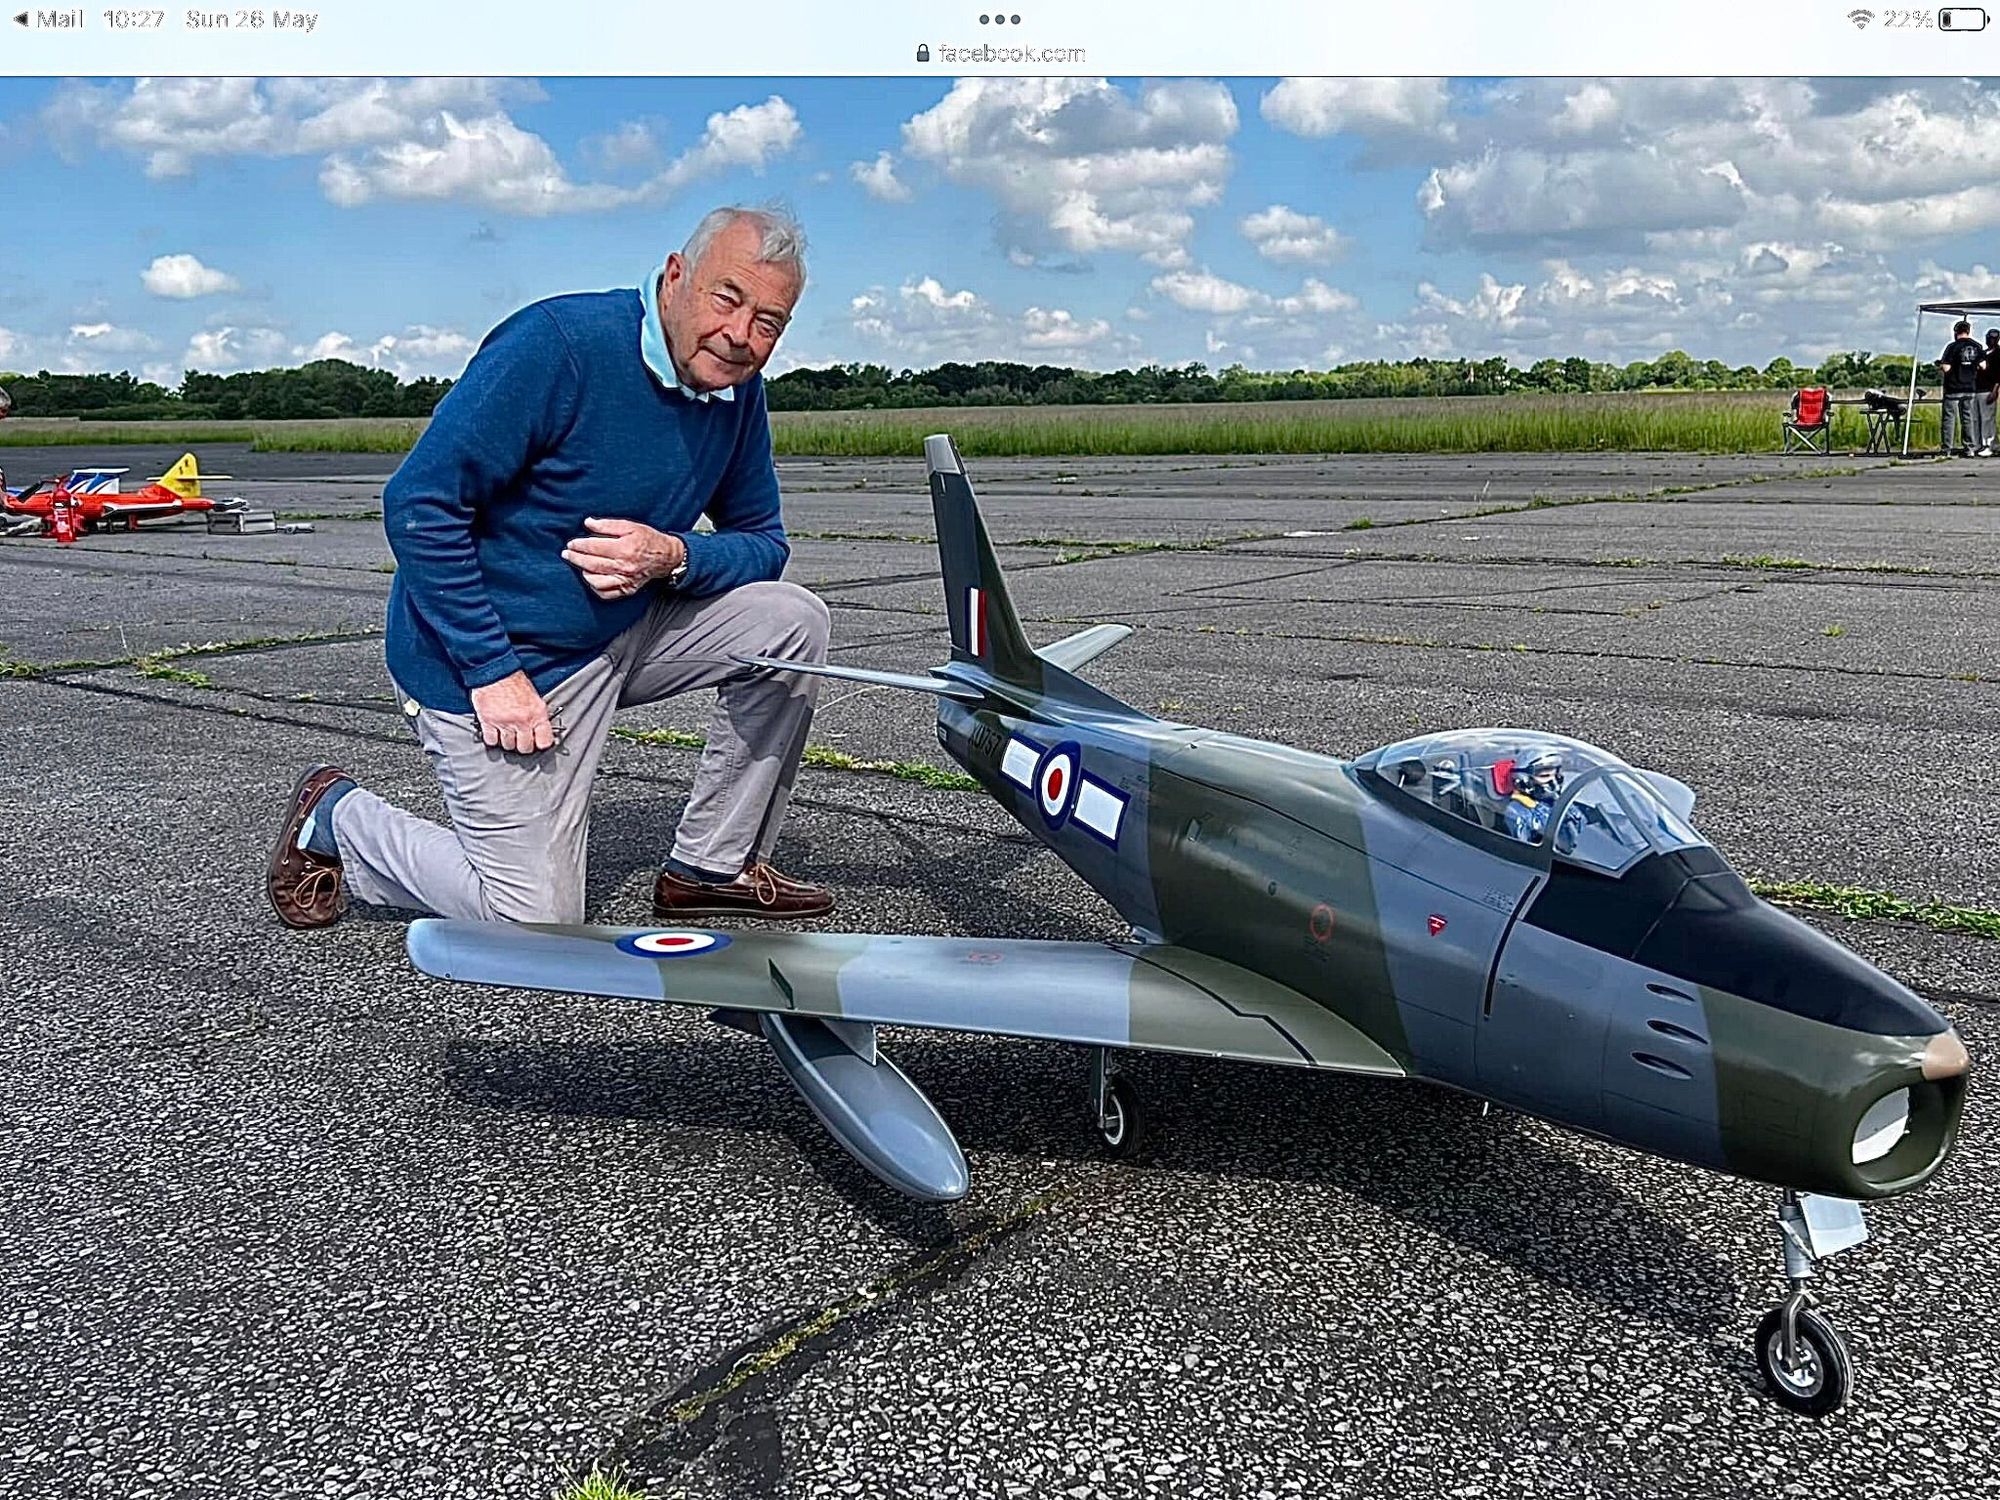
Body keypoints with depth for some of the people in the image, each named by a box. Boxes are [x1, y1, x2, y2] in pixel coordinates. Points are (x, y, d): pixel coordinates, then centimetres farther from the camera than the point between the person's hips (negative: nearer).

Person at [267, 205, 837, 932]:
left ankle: (713, 868, 4)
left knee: (790, 619, -10)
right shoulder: (561, 342, -22)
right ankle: (338, 821, 19)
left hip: (617, 637, 7)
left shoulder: (738, 393, -1)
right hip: (489, 658, -7)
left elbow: (762, 541, 4)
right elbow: (420, 505, -22)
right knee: (537, 922, -6)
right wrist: (492, 670, -24)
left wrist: (674, 559, -19)